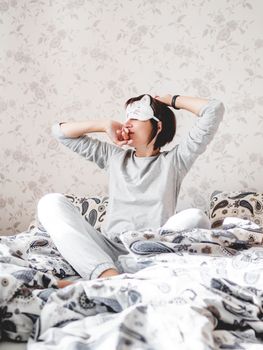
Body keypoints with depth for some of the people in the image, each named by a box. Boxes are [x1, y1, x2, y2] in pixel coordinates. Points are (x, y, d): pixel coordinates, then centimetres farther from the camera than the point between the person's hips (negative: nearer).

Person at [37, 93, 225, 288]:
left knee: (195, 218, -32)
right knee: (51, 202, -15)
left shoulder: (174, 160, 12)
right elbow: (60, 131, 25)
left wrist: (172, 100, 18)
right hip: (109, 250, 3)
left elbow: (215, 108, 6)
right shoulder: (114, 156, 22)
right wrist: (106, 125, 18)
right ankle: (109, 275, -39)